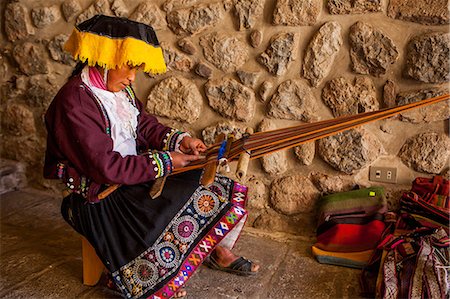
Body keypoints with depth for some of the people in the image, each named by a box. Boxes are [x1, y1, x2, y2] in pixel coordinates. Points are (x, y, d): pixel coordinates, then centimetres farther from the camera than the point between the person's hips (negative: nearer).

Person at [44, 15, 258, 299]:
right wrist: (164, 162, -23)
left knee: (214, 189, 1)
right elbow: (107, 167, -27)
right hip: (100, 199, -8)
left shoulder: (120, 89, 2)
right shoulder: (74, 102, -24)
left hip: (136, 173, 8)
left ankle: (218, 250, 21)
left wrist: (180, 139, -9)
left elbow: (147, 126, 9)